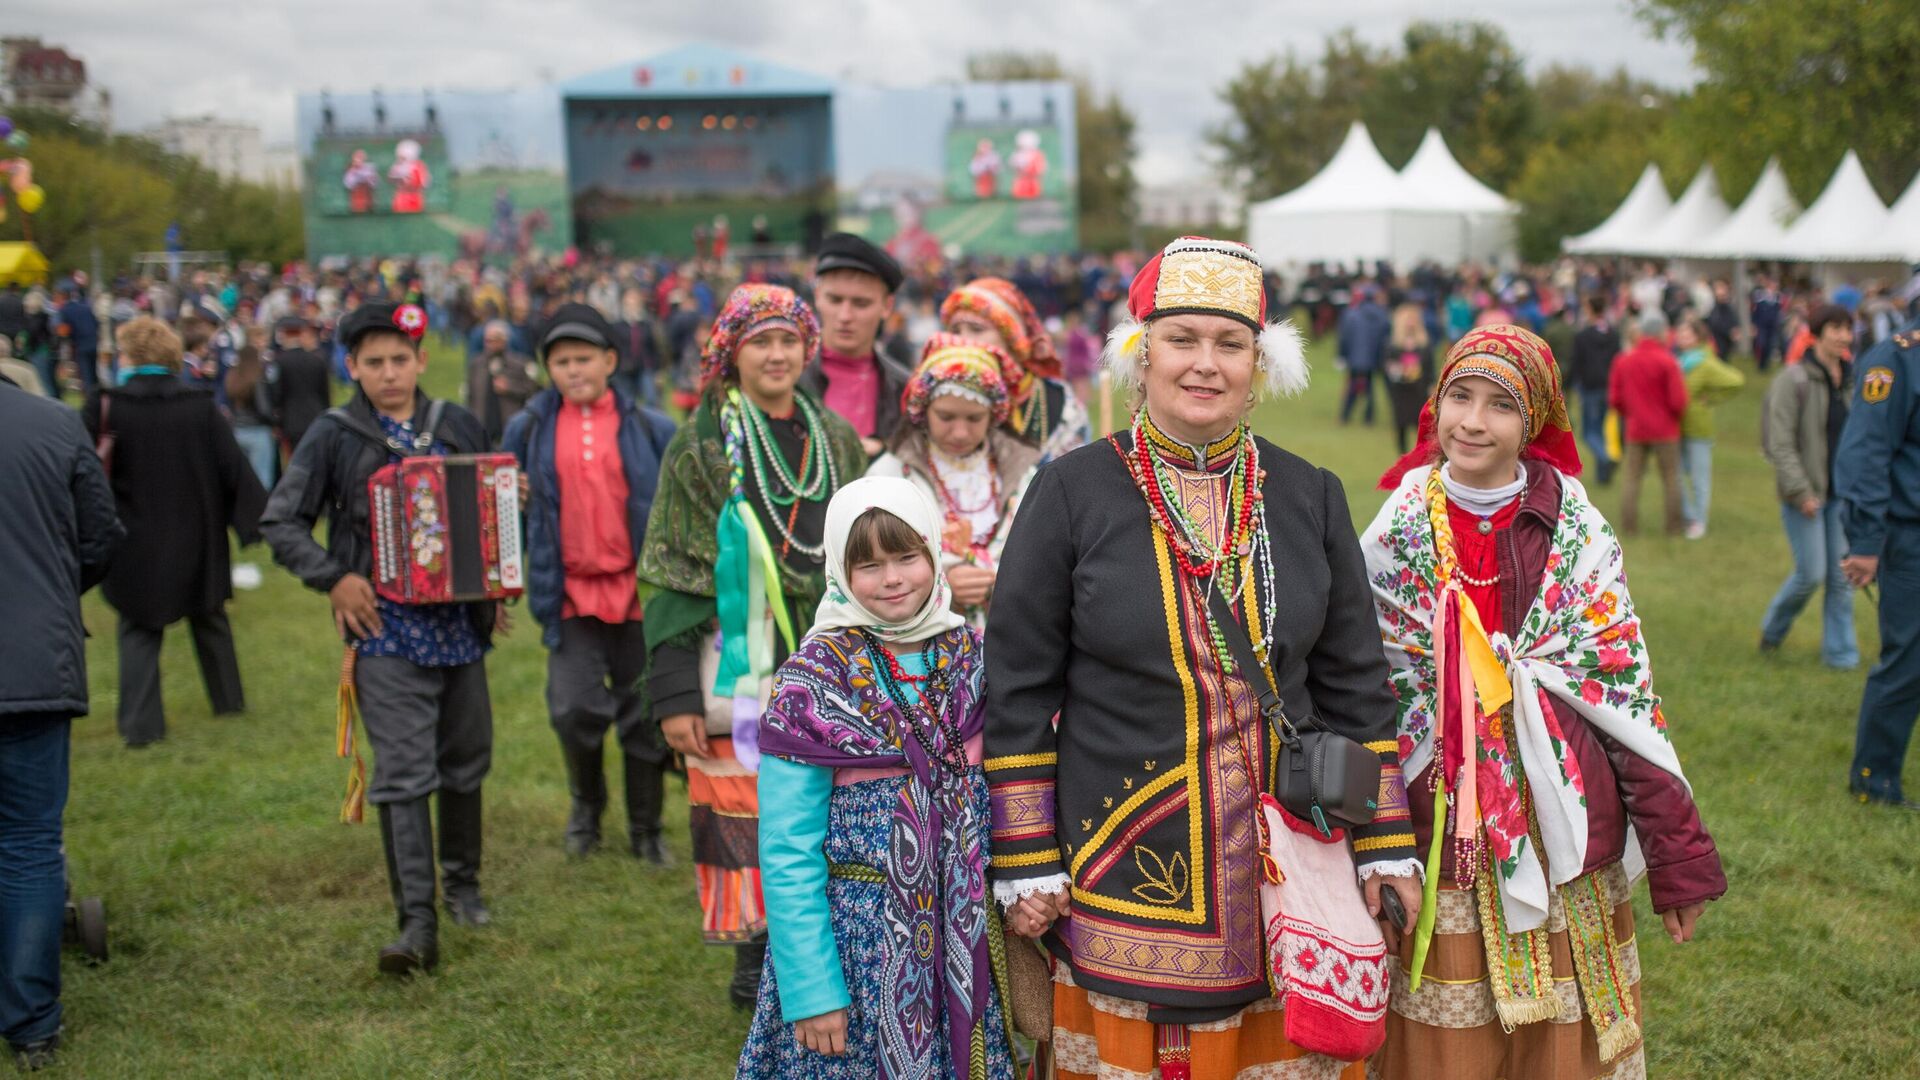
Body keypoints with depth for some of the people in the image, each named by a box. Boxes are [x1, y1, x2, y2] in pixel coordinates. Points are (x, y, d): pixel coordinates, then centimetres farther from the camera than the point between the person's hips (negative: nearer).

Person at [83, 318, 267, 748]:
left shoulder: (106, 408, -13)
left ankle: (140, 724, 1)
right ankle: (228, 698, 33)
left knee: (139, 631, 7)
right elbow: (234, 469, -4)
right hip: (196, 541, 2)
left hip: (136, 546, -2)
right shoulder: (201, 407, -7)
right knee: (209, 620, 21)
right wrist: (259, 517, 2)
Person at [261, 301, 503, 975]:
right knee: (403, 775, -9)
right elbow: (281, 522, 1)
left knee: (465, 764, 15)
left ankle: (462, 885, 35)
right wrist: (334, 579, -12)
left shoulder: (459, 428, 7)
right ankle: (418, 924, -7)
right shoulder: (333, 437, -2)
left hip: (461, 623, 4)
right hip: (385, 632, -4)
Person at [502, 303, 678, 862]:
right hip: (571, 592, 0)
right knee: (574, 708, -7)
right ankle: (586, 805, 23)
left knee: (643, 713, 8)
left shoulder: (649, 428, 1)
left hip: (639, 588, 0)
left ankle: (645, 829, 25)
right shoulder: (529, 428, 4)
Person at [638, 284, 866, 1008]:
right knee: (745, 822, 0)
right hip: (740, 673, -3)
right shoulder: (703, 446, -1)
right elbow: (674, 574, -5)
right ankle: (755, 965, 17)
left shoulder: (836, 440, 11)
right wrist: (674, 693, -11)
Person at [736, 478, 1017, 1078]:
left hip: (963, 935, 4)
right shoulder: (814, 679, -9)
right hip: (856, 934, -3)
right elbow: (788, 853, -11)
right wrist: (810, 989, -14)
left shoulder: (971, 657, 3)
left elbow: (1000, 793, 10)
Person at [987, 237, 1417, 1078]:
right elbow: (1017, 690, -2)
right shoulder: (1073, 492, -4)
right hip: (1125, 873, -2)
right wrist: (1025, 864, -4)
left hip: (1290, 867, 3)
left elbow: (1356, 685, 10)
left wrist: (1385, 845, 7)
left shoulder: (1309, 497, 5)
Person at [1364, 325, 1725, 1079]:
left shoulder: (1576, 533, -1)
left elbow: (1627, 692, -1)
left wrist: (1679, 856, -3)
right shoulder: (1398, 533, 1)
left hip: (1563, 845, 0)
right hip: (1438, 845, 0)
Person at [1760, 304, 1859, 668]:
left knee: (1842, 575, 5)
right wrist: (1801, 492, -18)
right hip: (1805, 492, -5)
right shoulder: (1794, 379, -12)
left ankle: (1839, 650, 16)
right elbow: (1780, 443, -15)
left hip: (1842, 492, 5)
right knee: (1811, 574, -4)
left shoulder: (1851, 379, 7)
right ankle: (1772, 629, 21)